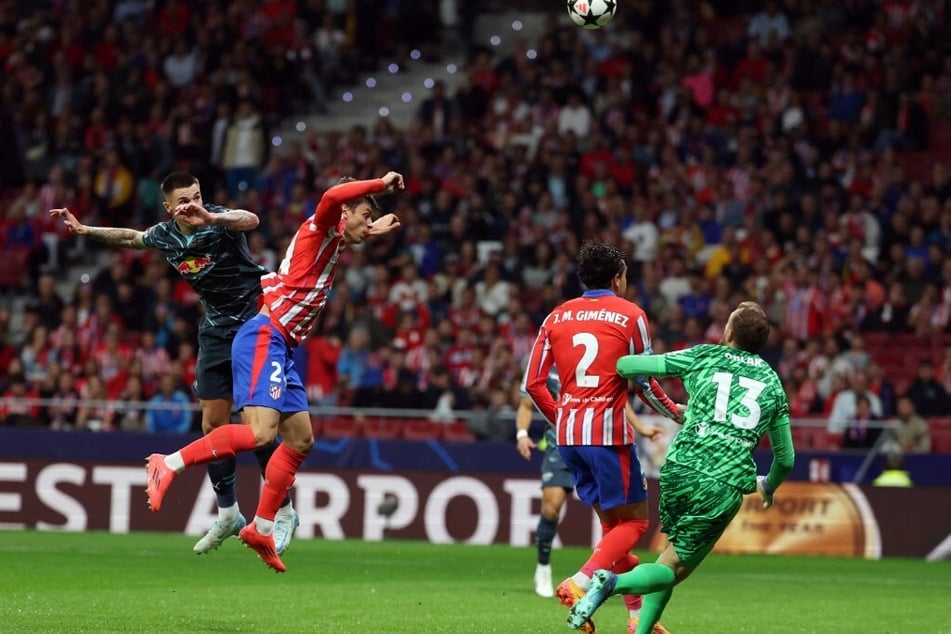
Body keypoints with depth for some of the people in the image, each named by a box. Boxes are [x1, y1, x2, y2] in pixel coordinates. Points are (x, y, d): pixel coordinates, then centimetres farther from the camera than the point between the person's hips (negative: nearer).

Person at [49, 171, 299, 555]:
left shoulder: (219, 221, -19)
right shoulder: (165, 235, 1)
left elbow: (251, 220, -43)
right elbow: (129, 238, 24)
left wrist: (210, 218, -60)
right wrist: (84, 230, 22)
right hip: (216, 332, 7)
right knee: (213, 426, 5)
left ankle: (284, 512, -1)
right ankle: (228, 513, 18)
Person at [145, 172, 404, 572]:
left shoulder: (333, 242, 25)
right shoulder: (320, 229, -3)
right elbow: (332, 196, -29)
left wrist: (372, 232, 49)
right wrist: (381, 184, -18)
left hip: (281, 347, 10)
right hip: (264, 338, -10)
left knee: (301, 439, 11)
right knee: (260, 433, -25)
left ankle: (261, 529, 16)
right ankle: (168, 464, -20)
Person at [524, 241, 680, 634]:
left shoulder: (557, 317, 10)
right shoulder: (630, 315, -2)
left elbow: (533, 384, 7)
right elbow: (644, 381, -4)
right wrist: (673, 410, 14)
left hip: (568, 433, 6)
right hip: (608, 432, -6)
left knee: (612, 522, 15)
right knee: (633, 521, 1)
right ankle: (579, 584, -20)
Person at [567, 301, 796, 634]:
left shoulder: (704, 356, 11)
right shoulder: (772, 382, 17)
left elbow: (628, 366, 5)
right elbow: (786, 458, 22)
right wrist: (769, 487, 42)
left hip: (681, 469, 1)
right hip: (727, 485, -1)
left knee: (673, 550, 24)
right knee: (675, 566, 7)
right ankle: (613, 582, -21)